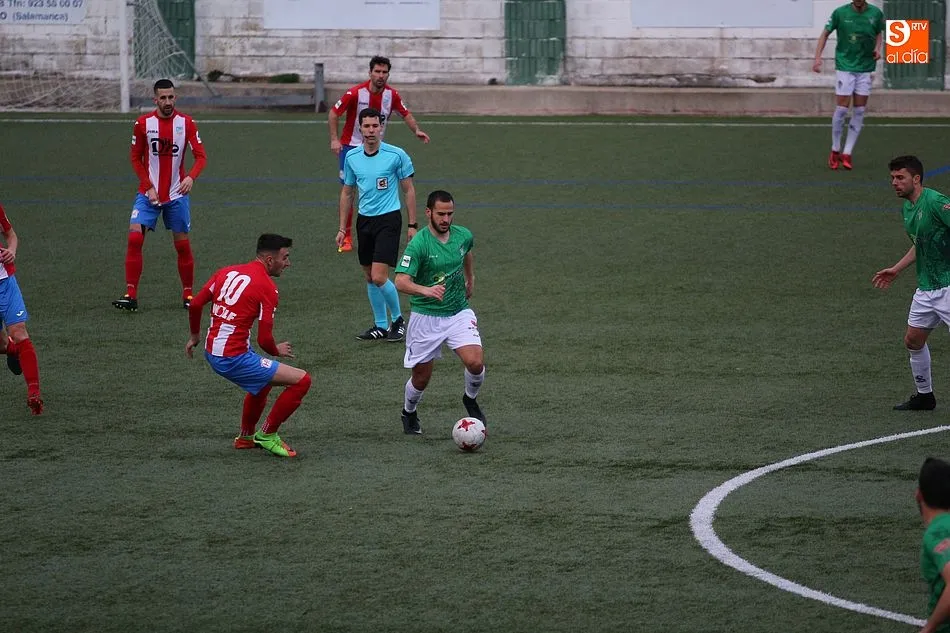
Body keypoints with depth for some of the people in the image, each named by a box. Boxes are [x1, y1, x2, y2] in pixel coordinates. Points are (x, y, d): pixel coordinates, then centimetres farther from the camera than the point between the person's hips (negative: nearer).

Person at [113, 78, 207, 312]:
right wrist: (148, 187, -7)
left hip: (177, 195, 0)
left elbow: (201, 156, -7)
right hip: (148, 194, 0)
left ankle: (188, 294, 19)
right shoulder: (143, 123, -3)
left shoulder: (186, 123, -4)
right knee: (135, 238, -14)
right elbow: (135, 158, 4)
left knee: (182, 244, 4)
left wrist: (191, 177, -27)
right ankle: (131, 295, -13)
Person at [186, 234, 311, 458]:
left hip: (211, 352, 9)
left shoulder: (228, 272, 9)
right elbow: (264, 340, -14)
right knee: (301, 380, -7)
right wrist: (278, 351, 8)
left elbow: (195, 305, 9)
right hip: (233, 359, -9)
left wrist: (194, 336, 25)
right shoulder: (267, 287, -12)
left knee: (264, 379, 36)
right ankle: (267, 435, 6)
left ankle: (246, 437, 45)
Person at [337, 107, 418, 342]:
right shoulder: (352, 158, 4)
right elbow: (347, 193, 14)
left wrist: (412, 225, -2)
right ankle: (380, 326, 21)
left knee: (379, 277, -13)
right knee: (369, 277, 9)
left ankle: (398, 320, 8)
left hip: (389, 219, -5)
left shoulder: (396, 155, -9)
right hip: (364, 220, 5)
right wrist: (342, 228, 12)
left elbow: (409, 190, -1)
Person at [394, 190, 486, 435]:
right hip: (426, 316, -3)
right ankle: (409, 413, 38)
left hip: (459, 312, 3)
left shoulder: (463, 235, -2)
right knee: (421, 378, 6)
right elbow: (401, 281, -29)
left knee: (475, 363, -18)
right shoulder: (418, 244, -19)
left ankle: (470, 399, 15)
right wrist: (426, 290, -45)